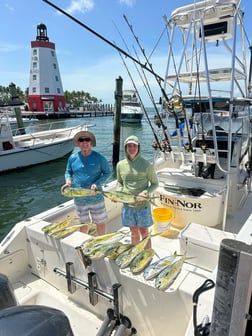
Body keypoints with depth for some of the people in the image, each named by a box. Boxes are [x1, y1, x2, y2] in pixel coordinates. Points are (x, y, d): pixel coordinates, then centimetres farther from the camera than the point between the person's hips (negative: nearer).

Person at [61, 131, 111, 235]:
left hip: (96, 198, -2)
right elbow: (68, 172, 12)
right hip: (79, 199, 2)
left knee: (100, 223, 11)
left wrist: (97, 184, -18)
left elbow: (107, 173, -3)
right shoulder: (73, 157, -1)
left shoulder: (99, 157, -9)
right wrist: (68, 181, -9)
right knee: (83, 223, 19)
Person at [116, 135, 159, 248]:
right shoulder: (120, 165, 0)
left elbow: (155, 183, -2)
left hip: (143, 205, -3)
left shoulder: (146, 165, -10)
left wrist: (146, 192, -20)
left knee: (144, 233, 9)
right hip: (127, 205, 3)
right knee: (134, 232, 18)